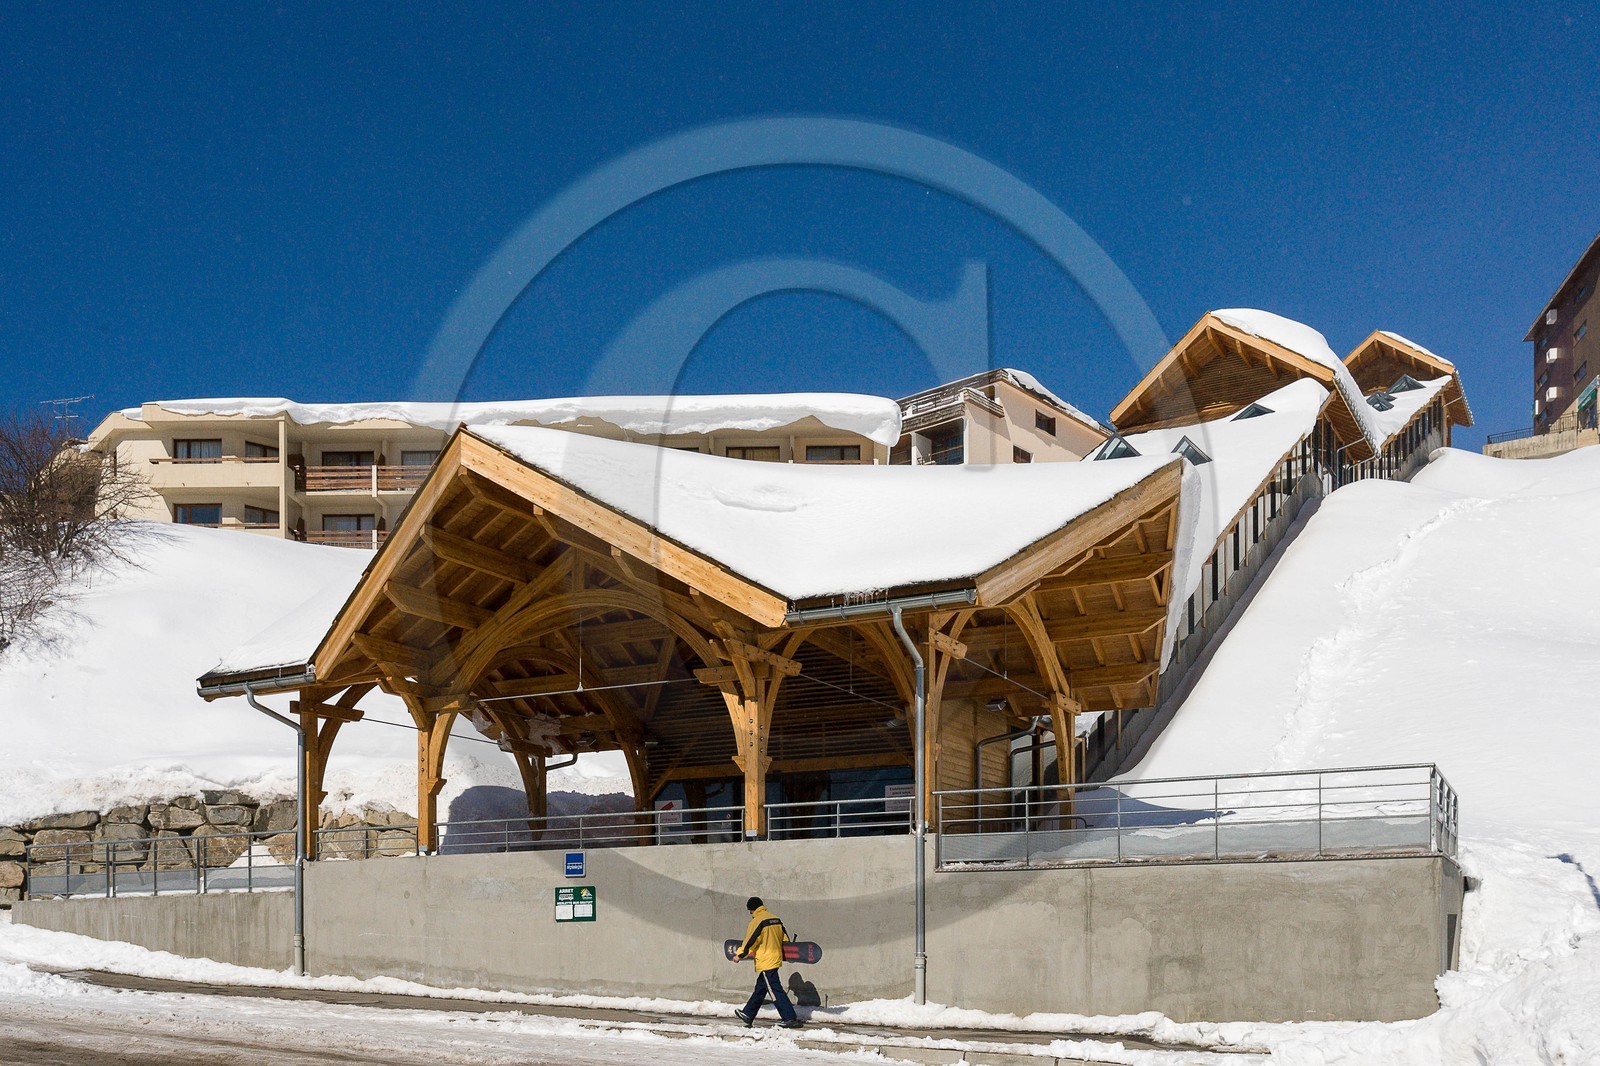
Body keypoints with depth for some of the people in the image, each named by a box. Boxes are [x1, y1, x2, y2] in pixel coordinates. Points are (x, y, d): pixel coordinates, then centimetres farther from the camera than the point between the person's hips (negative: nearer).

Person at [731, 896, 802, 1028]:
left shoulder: (757, 921, -14)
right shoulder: (775, 919, 11)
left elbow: (749, 941, -14)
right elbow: (785, 939, 16)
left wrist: (739, 955, -4)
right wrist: (783, 953, 29)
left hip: (765, 962, -9)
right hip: (776, 958, 9)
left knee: (775, 990, -7)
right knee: (760, 989, 18)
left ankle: (790, 1019, -9)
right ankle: (748, 1015, 28)